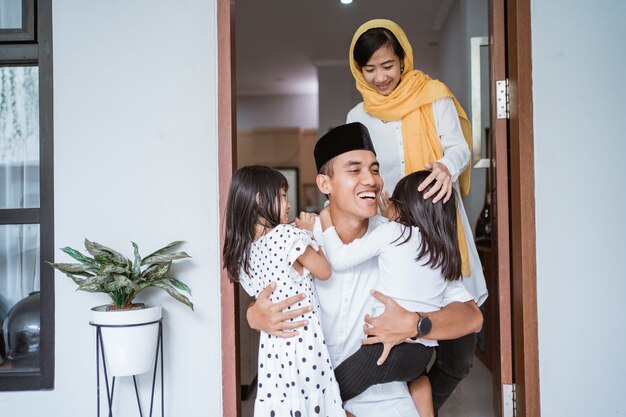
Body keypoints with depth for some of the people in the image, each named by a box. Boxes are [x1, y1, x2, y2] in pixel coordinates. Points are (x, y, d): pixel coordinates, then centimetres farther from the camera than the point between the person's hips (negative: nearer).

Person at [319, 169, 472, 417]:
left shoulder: (392, 232, -6)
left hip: (387, 347, -7)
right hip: (423, 354, 7)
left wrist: (326, 224, 10)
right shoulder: (445, 249, 9)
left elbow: (339, 260, -5)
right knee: (416, 374, 41)